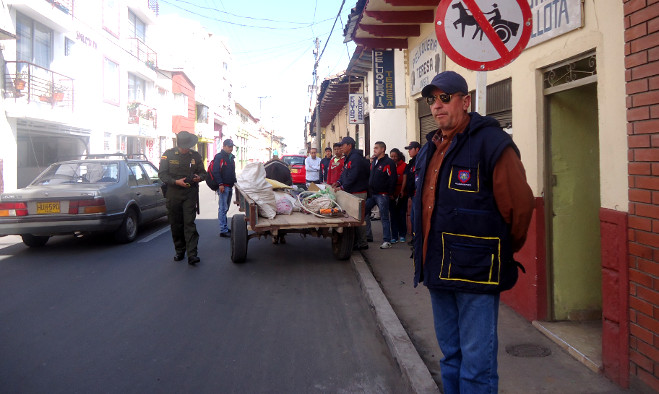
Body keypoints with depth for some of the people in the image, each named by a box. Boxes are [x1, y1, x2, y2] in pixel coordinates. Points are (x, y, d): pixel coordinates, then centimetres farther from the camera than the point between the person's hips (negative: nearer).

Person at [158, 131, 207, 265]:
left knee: (189, 223, -9)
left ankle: (192, 254, -12)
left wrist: (199, 177, -10)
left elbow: (203, 172, 14)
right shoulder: (168, 154, 2)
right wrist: (176, 181, -15)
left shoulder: (195, 155, 6)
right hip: (173, 193, 1)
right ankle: (179, 251, 22)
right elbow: (162, 174, -1)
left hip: (190, 194, -1)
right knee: (176, 224, 7)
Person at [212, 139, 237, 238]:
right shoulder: (219, 157, -8)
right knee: (223, 208, -9)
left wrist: (235, 182, 19)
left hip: (229, 186, 9)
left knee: (225, 208, 14)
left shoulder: (231, 157, 19)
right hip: (223, 186, -9)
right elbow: (215, 171, -15)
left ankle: (225, 228, 21)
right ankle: (223, 231, -9)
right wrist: (220, 184, -21)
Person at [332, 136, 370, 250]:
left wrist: (342, 187, -16)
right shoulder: (348, 158, 18)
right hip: (351, 192, 11)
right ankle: (356, 241, 20)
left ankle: (362, 243, -1)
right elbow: (345, 173, 23)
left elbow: (352, 176, -22)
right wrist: (339, 182, 7)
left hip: (358, 193, -11)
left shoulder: (355, 158, -16)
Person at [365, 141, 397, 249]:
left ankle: (387, 241, 3)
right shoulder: (374, 161, 15)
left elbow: (392, 179, -14)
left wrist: (390, 193, -13)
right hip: (371, 194, 8)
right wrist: (369, 190, 16)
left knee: (384, 218, -3)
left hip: (382, 195, -8)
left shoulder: (389, 162, -11)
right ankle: (367, 235, 23)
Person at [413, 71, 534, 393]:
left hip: (475, 274, -8)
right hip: (438, 270, 8)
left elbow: (519, 206, -13)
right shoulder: (428, 151, 12)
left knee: (476, 365, 1)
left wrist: (502, 252, -1)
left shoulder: (491, 143, -13)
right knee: (450, 356, 21)